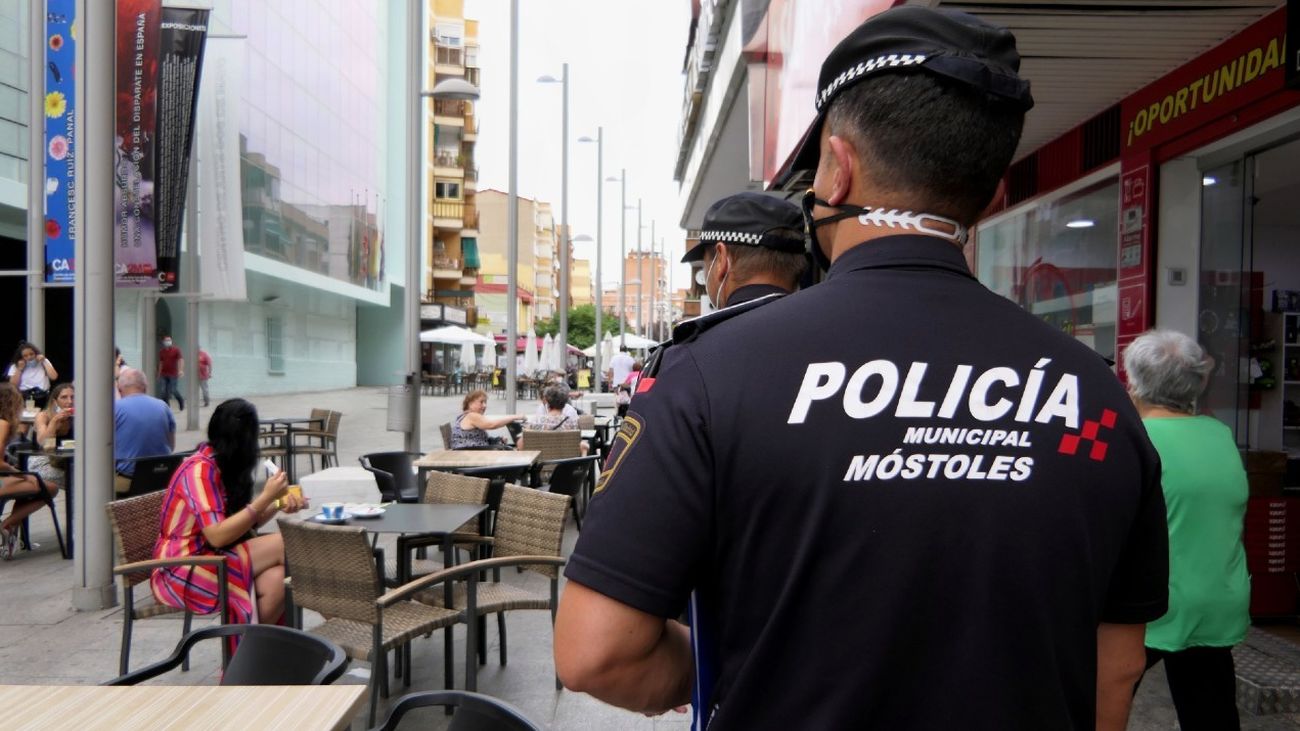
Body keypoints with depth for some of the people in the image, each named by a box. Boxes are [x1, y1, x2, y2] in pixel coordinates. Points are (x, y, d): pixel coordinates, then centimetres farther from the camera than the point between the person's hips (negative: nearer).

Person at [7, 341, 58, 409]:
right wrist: (19, 369, -4)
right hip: (24, 399, 0)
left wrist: (44, 362, -3)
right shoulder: (15, 366, 9)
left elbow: (53, 377, -6)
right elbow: (12, 385, 0)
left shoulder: (43, 362, 9)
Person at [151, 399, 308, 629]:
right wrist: (265, 497, -22)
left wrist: (277, 504, -2)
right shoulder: (200, 469, -16)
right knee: (285, 546, -18)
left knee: (275, 580, -22)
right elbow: (217, 536, -23)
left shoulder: (224, 465, 10)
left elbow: (243, 522, 15)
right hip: (183, 572, -7)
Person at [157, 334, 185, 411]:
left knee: (173, 390, -4)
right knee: (163, 391, -2)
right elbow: (161, 362, 18)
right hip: (163, 375, 4)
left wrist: (181, 370, -29)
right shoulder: (161, 351, 9)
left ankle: (181, 400, 24)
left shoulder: (176, 350, -5)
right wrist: (159, 374, 19)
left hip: (173, 374, -4)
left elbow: (180, 360, -15)